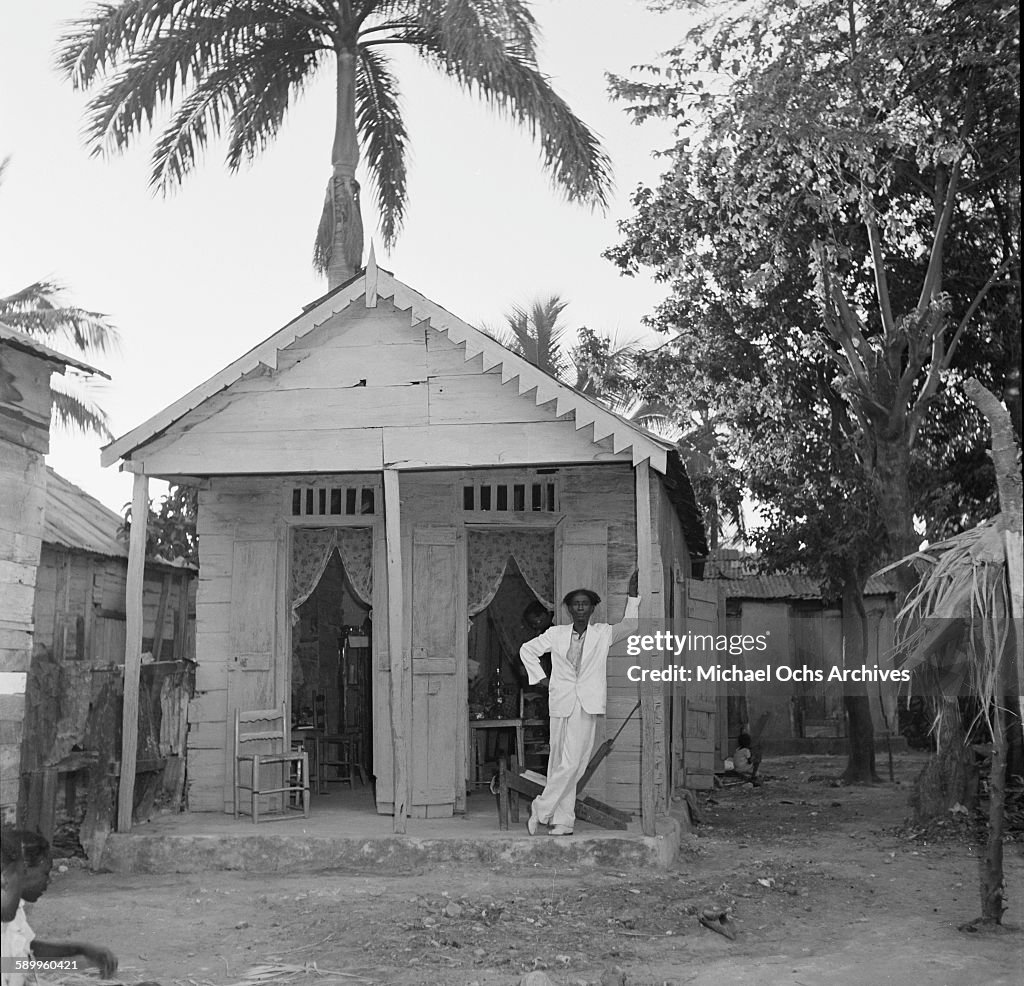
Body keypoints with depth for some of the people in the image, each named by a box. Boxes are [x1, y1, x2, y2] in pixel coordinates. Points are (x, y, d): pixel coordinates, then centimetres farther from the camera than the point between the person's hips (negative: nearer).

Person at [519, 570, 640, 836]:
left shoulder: (603, 633, 9)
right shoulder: (556, 634, 9)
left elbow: (630, 625, 8)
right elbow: (527, 650, 19)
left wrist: (633, 596, 1)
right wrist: (540, 678, 11)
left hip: (587, 706, 0)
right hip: (560, 704, 1)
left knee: (572, 764, -7)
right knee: (560, 762, 1)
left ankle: (542, 809, 6)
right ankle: (563, 821, 8)